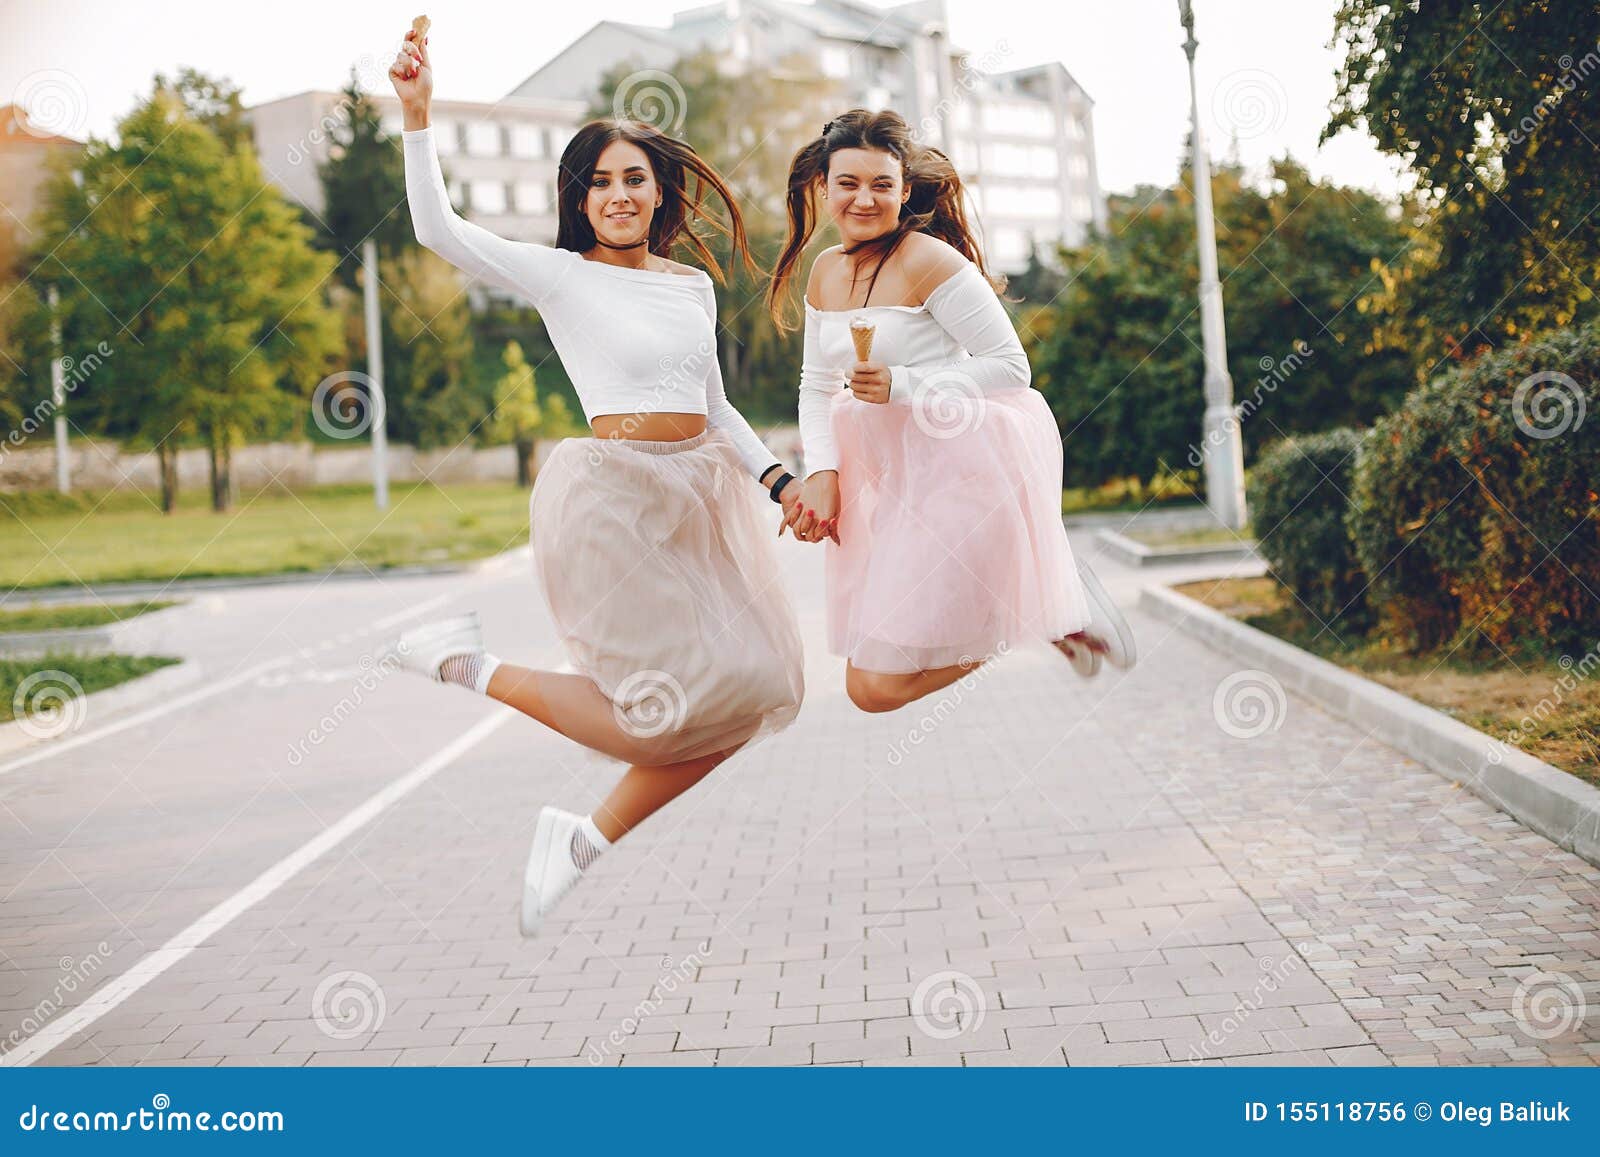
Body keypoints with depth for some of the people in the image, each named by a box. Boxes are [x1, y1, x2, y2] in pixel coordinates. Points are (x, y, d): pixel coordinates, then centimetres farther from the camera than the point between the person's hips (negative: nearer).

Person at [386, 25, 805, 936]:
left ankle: (588, 839, 19)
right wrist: (418, 115, -22)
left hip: (699, 496, 7)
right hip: (614, 498, -7)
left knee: (743, 693, 6)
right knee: (676, 706, -8)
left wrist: (779, 480, 8)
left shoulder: (693, 286, 13)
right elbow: (439, 229, -15)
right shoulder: (559, 275, -4)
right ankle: (470, 666, 10)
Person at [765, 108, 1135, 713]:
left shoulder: (930, 261, -14)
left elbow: (1011, 368, -14)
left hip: (962, 466, -8)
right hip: (889, 476, 8)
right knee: (869, 679, 16)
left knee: (880, 685, -9)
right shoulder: (824, 271, 10)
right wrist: (822, 473, -1)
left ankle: (1056, 599, 8)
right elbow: (817, 385, 15)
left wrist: (903, 386, -22)